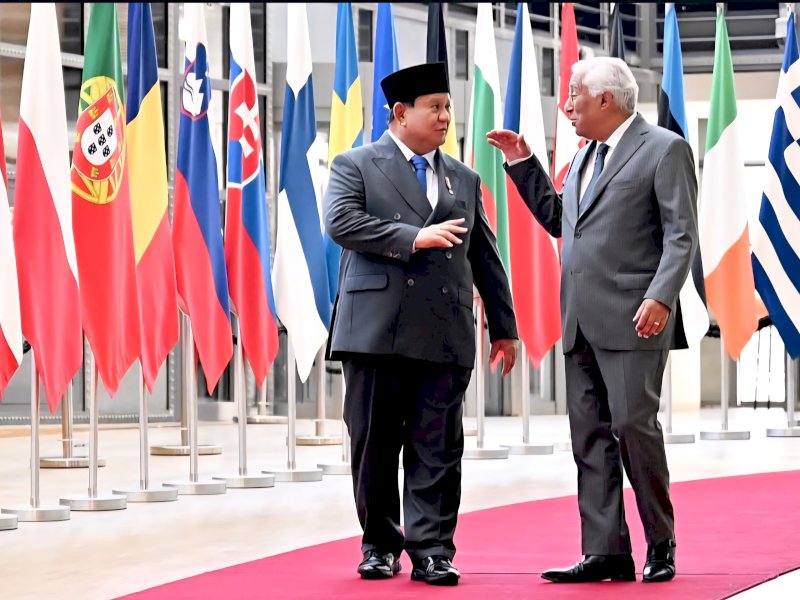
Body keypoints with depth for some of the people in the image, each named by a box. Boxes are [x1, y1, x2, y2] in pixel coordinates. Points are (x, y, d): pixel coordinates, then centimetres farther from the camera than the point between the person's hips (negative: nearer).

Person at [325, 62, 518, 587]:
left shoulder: (464, 179, 18)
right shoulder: (356, 166, 6)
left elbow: (485, 258, 19)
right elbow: (341, 223, -12)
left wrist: (504, 326, 16)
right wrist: (413, 238, -17)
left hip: (445, 336, 3)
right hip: (376, 329, -2)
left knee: (438, 450, -2)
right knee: (375, 445, 4)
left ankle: (432, 551, 1)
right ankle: (381, 546, 15)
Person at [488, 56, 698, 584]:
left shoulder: (664, 150, -4)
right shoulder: (586, 156, 20)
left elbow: (681, 235, -10)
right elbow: (558, 219, 29)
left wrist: (660, 298, -22)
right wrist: (522, 164, 22)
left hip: (631, 321, -8)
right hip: (581, 323, 8)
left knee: (633, 426, -9)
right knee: (590, 436, 5)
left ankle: (661, 544, 5)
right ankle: (606, 551, 7)